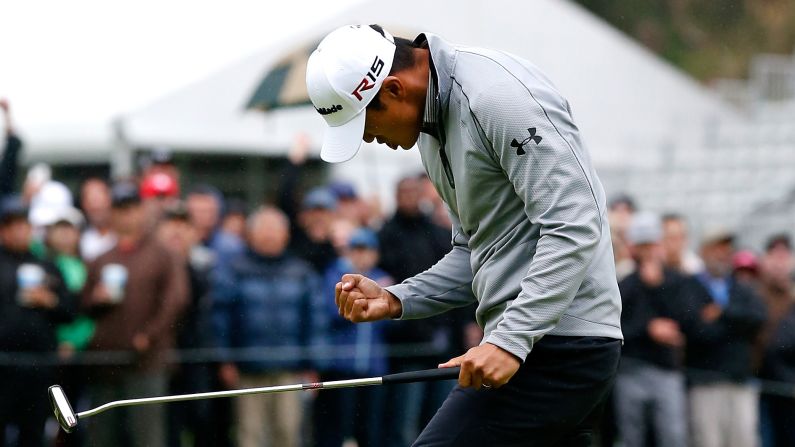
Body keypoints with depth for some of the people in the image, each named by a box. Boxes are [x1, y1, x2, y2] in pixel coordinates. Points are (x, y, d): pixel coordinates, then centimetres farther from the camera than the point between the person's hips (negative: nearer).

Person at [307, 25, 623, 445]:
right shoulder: (435, 121, 15)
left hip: (558, 344, -10)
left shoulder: (498, 93, -16)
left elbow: (574, 229, -22)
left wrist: (510, 339, -27)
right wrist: (395, 300, 6)